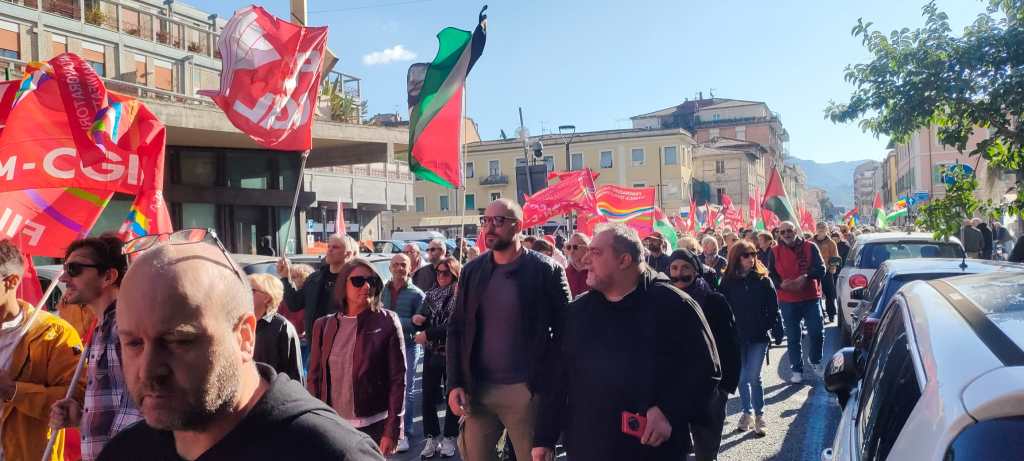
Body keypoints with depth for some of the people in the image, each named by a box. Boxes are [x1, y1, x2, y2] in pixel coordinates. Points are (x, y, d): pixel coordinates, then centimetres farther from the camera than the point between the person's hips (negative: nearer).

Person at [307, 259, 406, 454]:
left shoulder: (387, 321, -5)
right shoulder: (324, 325, 4)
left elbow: (397, 379, -7)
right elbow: (314, 378, 8)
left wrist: (392, 430, -11)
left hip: (373, 426, -3)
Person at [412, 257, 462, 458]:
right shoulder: (431, 294, 9)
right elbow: (424, 320, 12)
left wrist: (427, 334, -17)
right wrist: (418, 320, -11)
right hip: (431, 352, 5)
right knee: (428, 396, 6)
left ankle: (449, 438, 19)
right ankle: (432, 438, 18)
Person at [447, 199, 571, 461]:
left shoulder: (547, 271, -6)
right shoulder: (471, 271, 6)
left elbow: (564, 331, -5)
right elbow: (457, 329, 7)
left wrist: (550, 384, -9)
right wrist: (454, 384, 0)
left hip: (526, 390, -3)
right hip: (477, 389, 4)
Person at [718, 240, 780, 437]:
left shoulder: (763, 280, -1)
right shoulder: (728, 282, 0)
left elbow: (773, 307, 3)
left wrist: (770, 325, -3)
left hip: (758, 337, -1)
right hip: (737, 337, 1)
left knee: (753, 377, -5)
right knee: (742, 378, 9)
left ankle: (759, 415, 10)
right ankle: (747, 413, 23)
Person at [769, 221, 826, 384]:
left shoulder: (810, 247, 1)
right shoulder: (775, 251, 3)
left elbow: (821, 269, -5)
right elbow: (771, 274, 3)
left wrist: (805, 277, -23)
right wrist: (781, 284, -17)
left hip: (811, 297, 0)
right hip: (788, 300, 1)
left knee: (817, 332, 3)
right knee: (792, 338, 6)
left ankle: (815, 361, 30)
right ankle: (797, 370, 18)